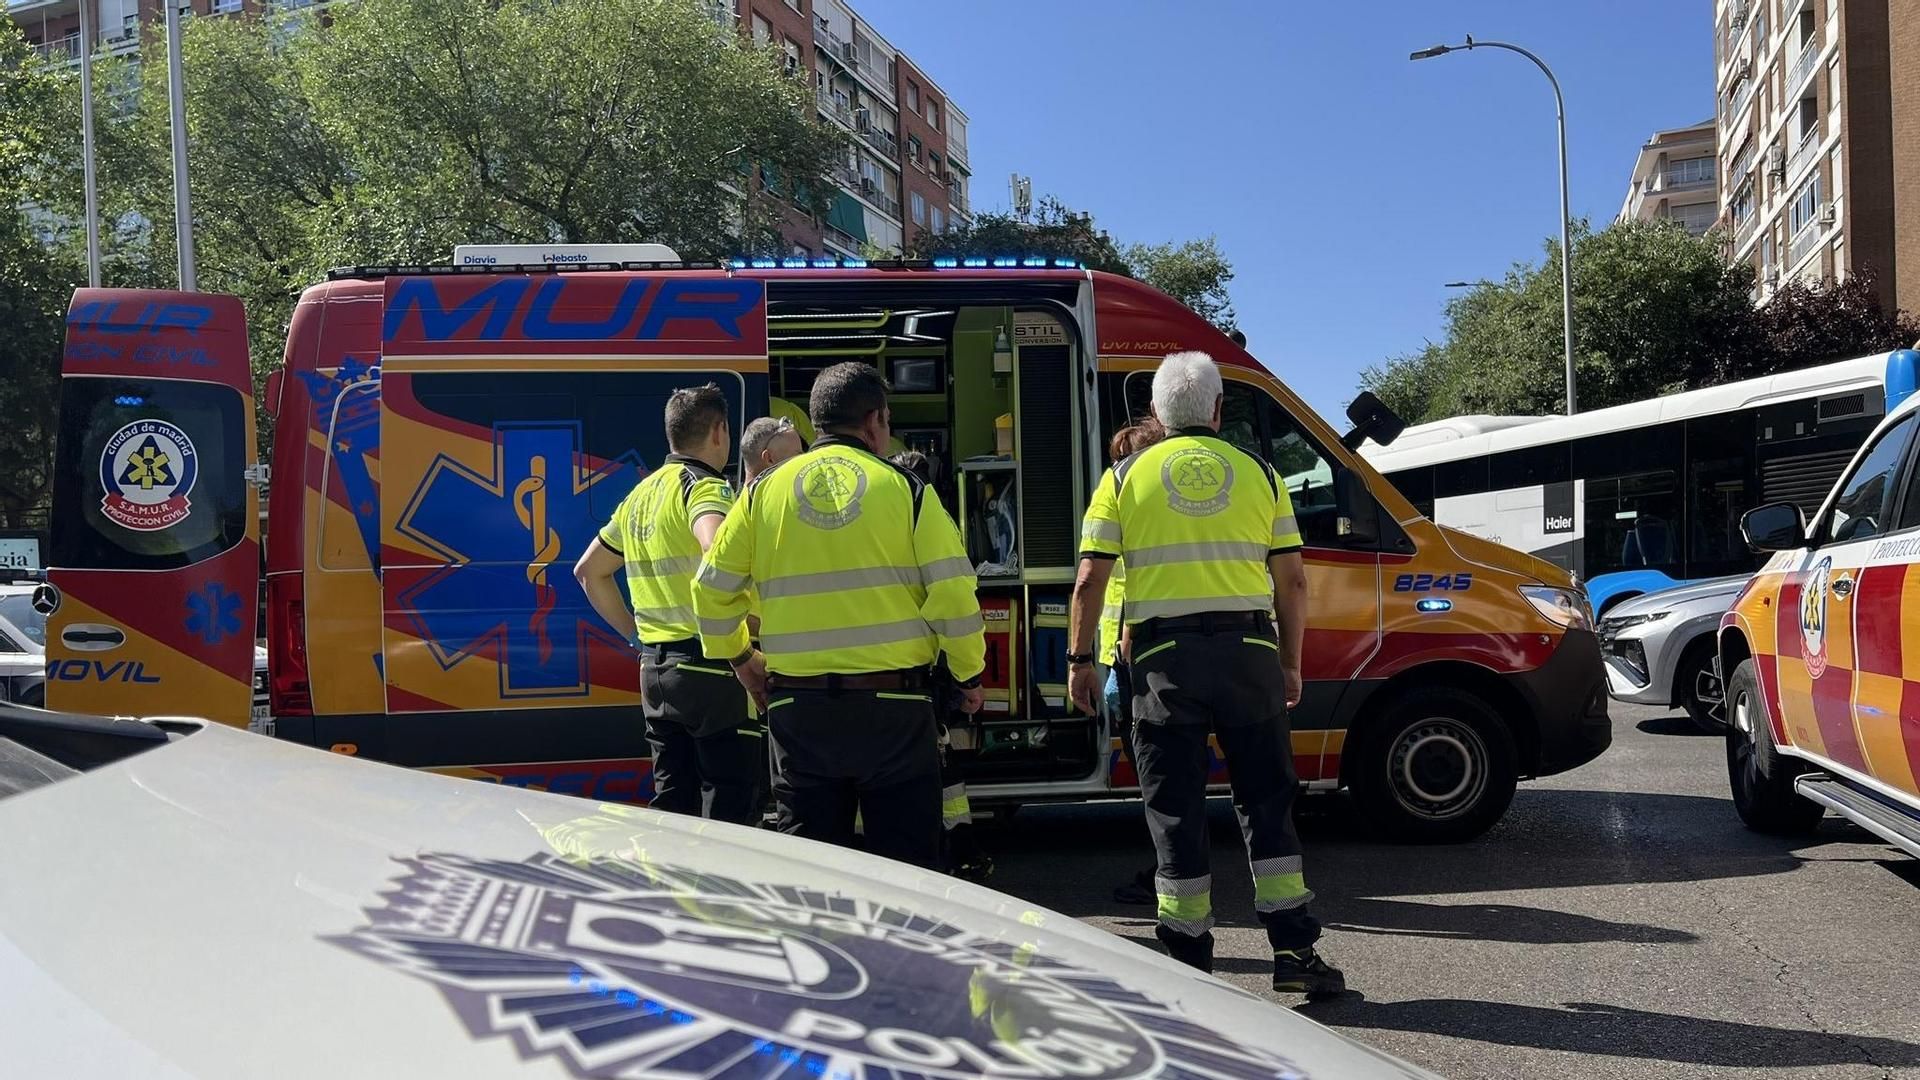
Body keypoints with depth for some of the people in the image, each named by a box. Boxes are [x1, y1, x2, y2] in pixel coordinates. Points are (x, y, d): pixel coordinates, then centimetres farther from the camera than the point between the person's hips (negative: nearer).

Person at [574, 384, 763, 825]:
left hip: (655, 668, 8)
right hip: (712, 667, -8)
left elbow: (589, 570, 23)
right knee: (732, 811, -1)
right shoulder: (706, 487, -11)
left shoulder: (639, 495, 15)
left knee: (672, 804, 15)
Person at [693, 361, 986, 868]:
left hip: (799, 709, 2)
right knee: (907, 863, 9)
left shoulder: (765, 490, 5)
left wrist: (739, 657, 24)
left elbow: (712, 588, 8)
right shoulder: (904, 488, -2)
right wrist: (970, 675, 8)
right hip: (893, 705, -2)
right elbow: (954, 593, -7)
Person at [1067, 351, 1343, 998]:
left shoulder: (1124, 477, 5)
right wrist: (1290, 663, 16)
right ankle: (1294, 951, 10)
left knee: (1176, 810, 6)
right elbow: (1292, 581, 8)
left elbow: (1090, 580, 0)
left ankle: (1189, 963, 12)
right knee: (1266, 801, 11)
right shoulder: (1259, 474, 9)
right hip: (1247, 648, 1)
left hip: (1164, 654, -1)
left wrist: (1080, 659, 7)